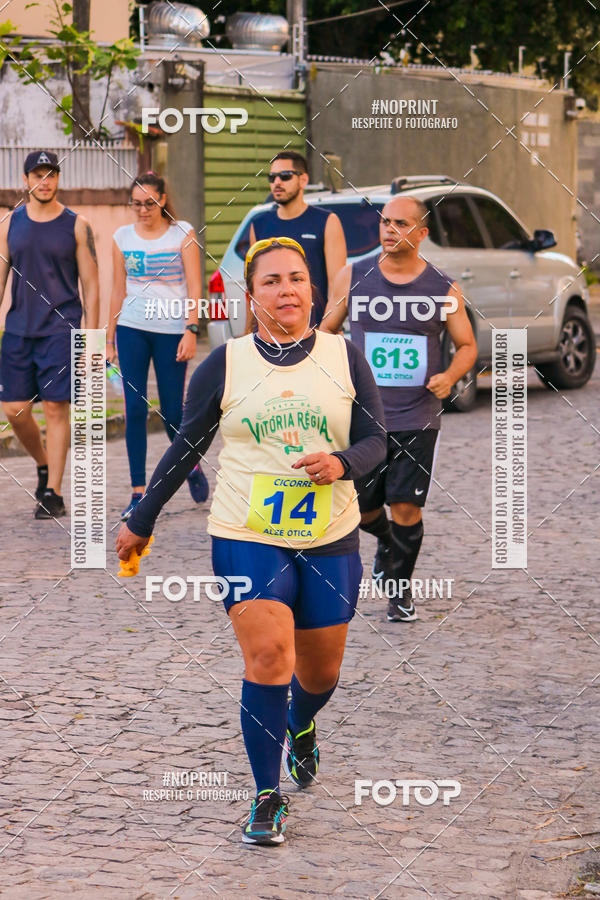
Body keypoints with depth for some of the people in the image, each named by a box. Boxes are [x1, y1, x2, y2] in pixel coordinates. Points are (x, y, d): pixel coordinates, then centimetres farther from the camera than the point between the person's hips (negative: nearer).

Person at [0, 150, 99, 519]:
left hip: (60, 329, -3)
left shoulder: (77, 226, 0)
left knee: (56, 408, -6)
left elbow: (91, 285, 0)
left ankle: (54, 493, 0)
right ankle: (44, 465, 28)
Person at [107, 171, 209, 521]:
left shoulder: (182, 234, 0)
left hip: (171, 330, -2)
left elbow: (194, 288, -3)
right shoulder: (123, 237, 9)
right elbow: (118, 291, 13)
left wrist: (191, 331, -13)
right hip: (132, 330, 2)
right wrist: (110, 339, 12)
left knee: (172, 411, 0)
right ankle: (138, 492, -1)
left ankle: (192, 466, 29)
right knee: (135, 409, -4)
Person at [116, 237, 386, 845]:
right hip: (246, 538, -2)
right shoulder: (224, 365, 1)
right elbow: (185, 448, 9)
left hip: (330, 540, 2)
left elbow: (375, 439, 5)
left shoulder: (344, 357, 4)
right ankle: (267, 798, -6)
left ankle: (301, 726, 48)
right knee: (267, 657, -17)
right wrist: (141, 522, 14)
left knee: (321, 672, 11)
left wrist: (343, 463, -18)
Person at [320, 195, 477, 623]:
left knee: (407, 507, -6)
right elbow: (327, 330, 13)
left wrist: (450, 376, -12)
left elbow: (468, 346, 8)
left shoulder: (443, 289, -1)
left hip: (417, 419, -1)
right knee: (361, 508, 8)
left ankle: (400, 590, 14)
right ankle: (386, 541, 43)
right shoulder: (354, 277, 1)